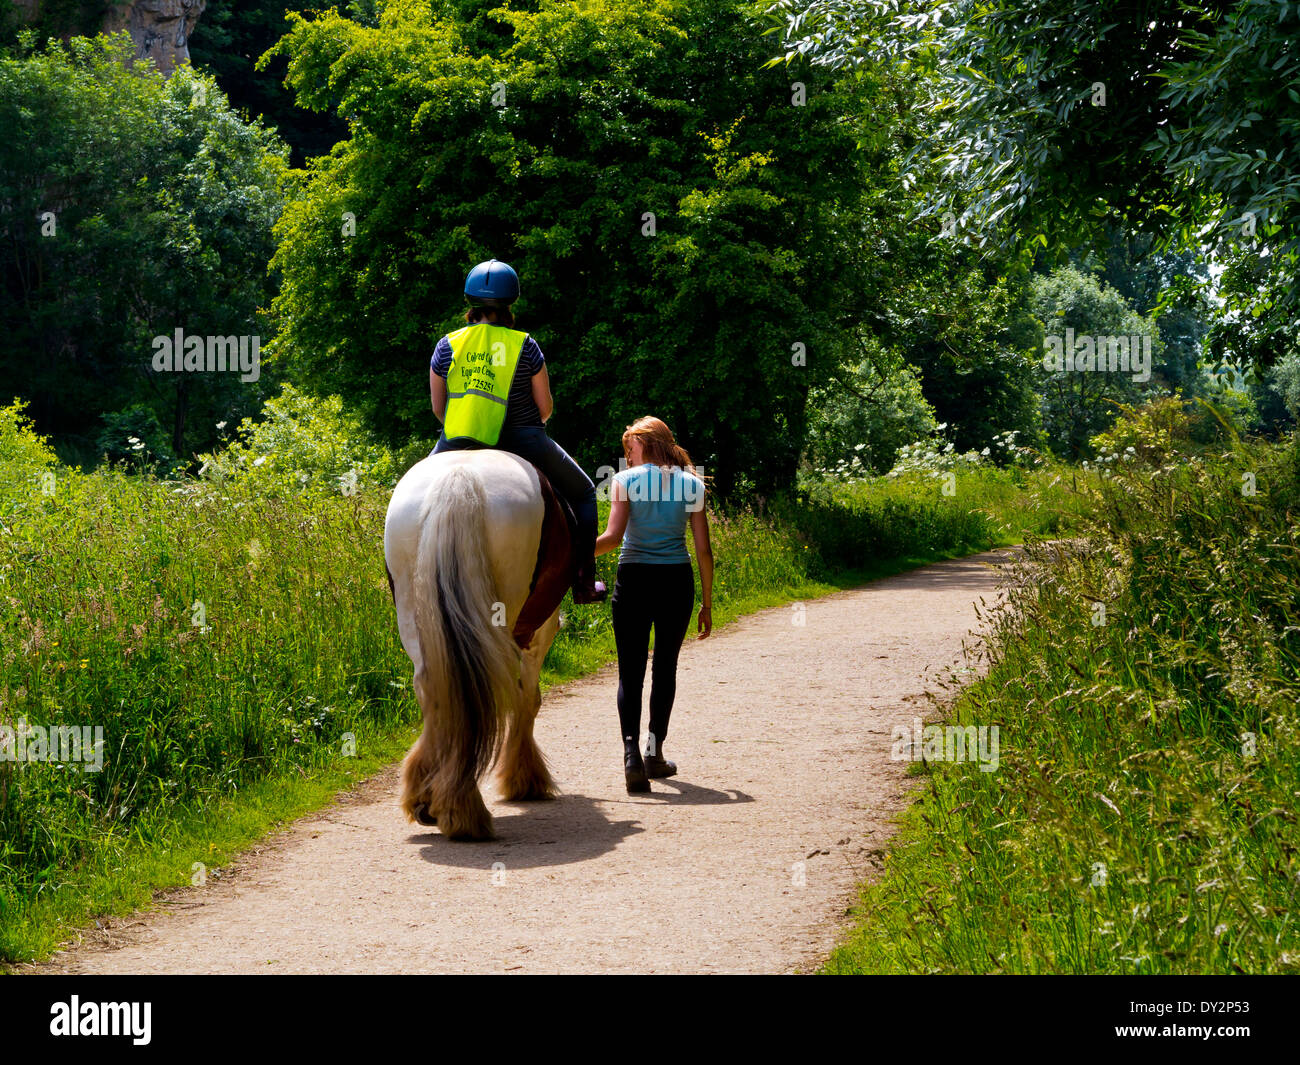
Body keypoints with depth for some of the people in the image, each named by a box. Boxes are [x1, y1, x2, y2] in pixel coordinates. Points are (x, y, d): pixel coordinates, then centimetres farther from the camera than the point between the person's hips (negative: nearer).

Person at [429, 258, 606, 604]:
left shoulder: (446, 347, 0)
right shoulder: (526, 347, -6)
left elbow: (437, 407, 6)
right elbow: (546, 406, 0)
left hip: (458, 445, 2)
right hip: (522, 440, -2)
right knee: (583, 492, 19)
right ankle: (584, 581, 15)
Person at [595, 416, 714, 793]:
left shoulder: (625, 480, -2)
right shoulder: (692, 484, 5)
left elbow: (613, 535, -14)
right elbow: (704, 549, 4)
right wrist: (707, 602, 9)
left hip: (634, 580, -2)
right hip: (677, 581, 2)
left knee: (630, 671, 0)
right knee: (665, 667, 17)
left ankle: (631, 753, -19)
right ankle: (655, 752, 22)